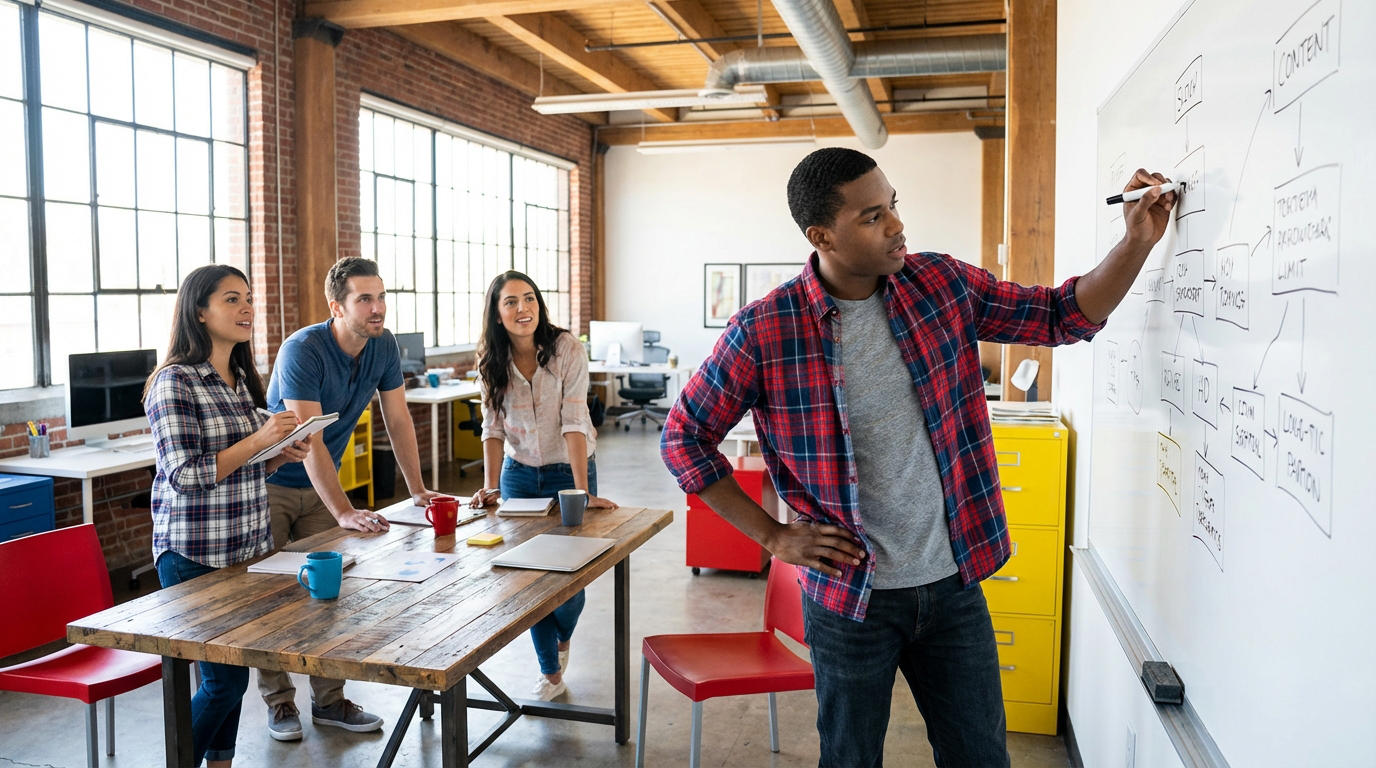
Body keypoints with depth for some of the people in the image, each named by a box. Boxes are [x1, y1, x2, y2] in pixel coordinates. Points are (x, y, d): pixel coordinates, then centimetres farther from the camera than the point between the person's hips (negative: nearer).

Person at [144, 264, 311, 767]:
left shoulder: (242, 378, 10)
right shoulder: (175, 383, -13)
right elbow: (186, 476, -18)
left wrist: (281, 454, -1)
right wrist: (257, 440, -22)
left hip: (248, 549, 7)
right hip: (196, 556, -7)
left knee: (232, 673, 14)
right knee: (225, 679, -2)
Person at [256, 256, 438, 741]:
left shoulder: (383, 346, -8)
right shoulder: (303, 351, -26)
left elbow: (398, 420, 0)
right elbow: (310, 442, -32)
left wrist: (418, 491, -3)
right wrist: (345, 513, -37)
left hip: (321, 484, 5)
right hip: (271, 484, -5)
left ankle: (329, 700, 16)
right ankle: (280, 703, 16)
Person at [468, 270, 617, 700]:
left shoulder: (566, 349, -17)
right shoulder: (491, 361, -6)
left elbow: (575, 423, -23)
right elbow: (493, 429, -5)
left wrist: (583, 492, -29)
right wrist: (490, 486, -18)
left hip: (568, 470, -3)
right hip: (519, 473, 3)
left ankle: (564, 637, 34)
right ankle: (551, 672, 20)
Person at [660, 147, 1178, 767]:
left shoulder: (943, 285, -4)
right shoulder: (764, 332, -15)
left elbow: (1064, 316, 5)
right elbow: (684, 438, -6)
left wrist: (1138, 241, -10)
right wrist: (774, 536, -9)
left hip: (953, 584, 3)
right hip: (848, 593, -3)